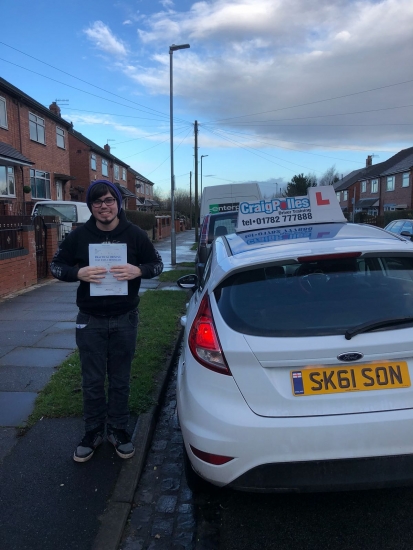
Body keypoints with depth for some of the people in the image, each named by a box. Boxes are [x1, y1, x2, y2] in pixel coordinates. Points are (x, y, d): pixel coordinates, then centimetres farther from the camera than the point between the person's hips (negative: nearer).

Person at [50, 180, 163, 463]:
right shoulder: (79, 235, -5)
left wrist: (138, 271, -20)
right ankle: (93, 431, 31)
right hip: (90, 321, 0)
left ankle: (118, 429, 32)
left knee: (120, 380, 13)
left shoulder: (135, 234, -5)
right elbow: (56, 265, 2)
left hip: (125, 320, 0)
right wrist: (78, 273, -19)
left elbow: (158, 264, 3)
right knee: (92, 381, 12)